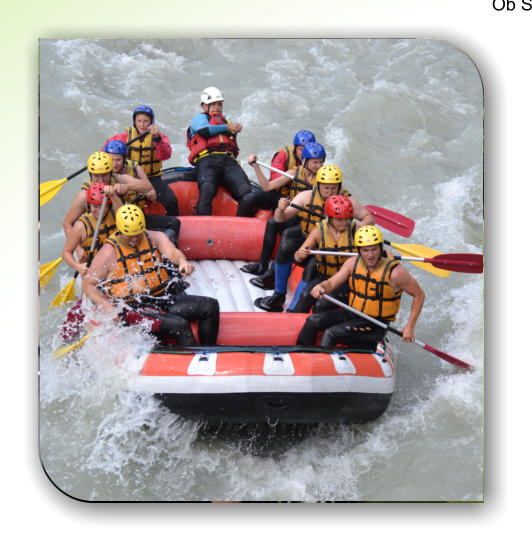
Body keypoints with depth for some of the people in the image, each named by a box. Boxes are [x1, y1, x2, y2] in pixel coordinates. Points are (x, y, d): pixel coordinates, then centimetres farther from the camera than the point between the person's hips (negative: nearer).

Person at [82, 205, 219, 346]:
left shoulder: (154, 237, 6)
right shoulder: (109, 252, -4)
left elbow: (171, 252, -15)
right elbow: (87, 284, -1)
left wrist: (182, 261, -41)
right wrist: (106, 307, -18)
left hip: (163, 299, 6)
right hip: (133, 308, -6)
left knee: (210, 306, -10)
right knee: (179, 325, -29)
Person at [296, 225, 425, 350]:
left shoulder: (394, 272, -18)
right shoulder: (353, 263, -4)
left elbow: (419, 295, -8)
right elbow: (331, 283, -3)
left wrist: (410, 326, -12)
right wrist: (320, 287, -28)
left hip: (375, 325, -6)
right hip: (352, 313, 6)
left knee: (331, 334, -24)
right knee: (313, 321, -10)